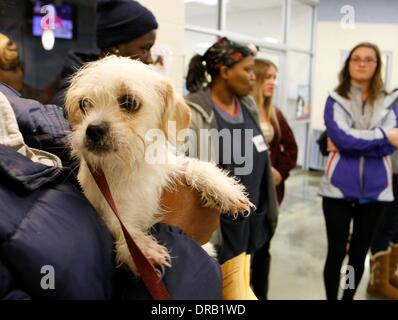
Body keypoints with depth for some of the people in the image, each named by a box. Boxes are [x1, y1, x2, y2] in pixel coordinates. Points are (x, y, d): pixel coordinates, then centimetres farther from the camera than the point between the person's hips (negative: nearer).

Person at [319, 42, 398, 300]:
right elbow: (341, 138, -17)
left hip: (375, 189, 3)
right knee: (336, 252, 6)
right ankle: (331, 297, 26)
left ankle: (349, 297, 35)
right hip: (339, 187, -2)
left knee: (360, 252, 16)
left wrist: (348, 144, -15)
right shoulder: (335, 100, 0)